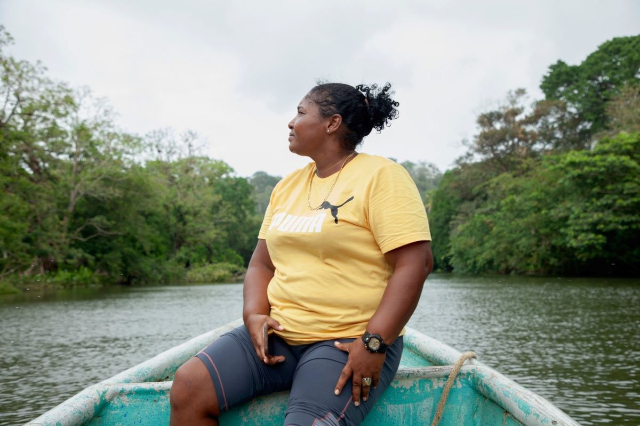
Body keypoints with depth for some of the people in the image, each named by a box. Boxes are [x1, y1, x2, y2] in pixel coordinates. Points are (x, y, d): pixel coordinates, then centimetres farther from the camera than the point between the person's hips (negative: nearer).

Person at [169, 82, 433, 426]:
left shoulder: (380, 176, -6)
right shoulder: (287, 186, 15)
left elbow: (415, 262, -14)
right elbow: (262, 262, 15)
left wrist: (374, 343, -20)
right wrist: (254, 314, -4)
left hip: (349, 343, -6)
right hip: (278, 335, 6)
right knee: (188, 387, -11)